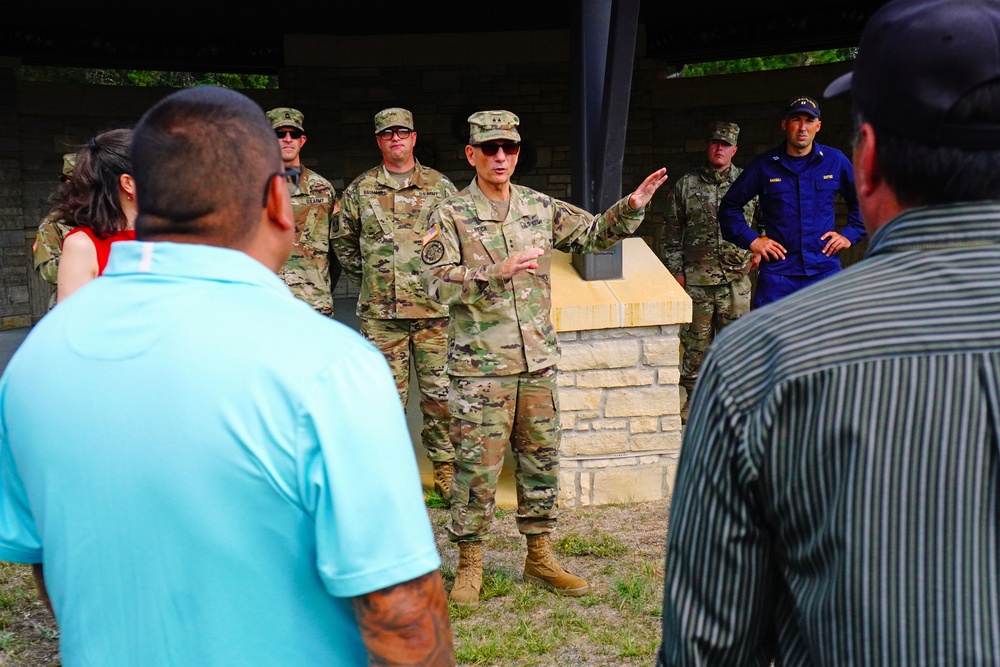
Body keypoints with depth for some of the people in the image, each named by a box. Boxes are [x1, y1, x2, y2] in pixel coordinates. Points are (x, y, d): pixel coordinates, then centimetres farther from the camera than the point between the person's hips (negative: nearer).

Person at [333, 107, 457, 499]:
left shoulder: (440, 187, 6)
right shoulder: (359, 191, 7)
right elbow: (344, 243, 17)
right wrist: (368, 282, 10)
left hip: (434, 308, 0)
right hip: (380, 313, 0)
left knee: (440, 392, 3)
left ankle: (445, 467, 16)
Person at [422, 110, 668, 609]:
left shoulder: (540, 208, 9)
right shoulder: (451, 215, -4)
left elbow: (595, 234, 17)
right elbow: (438, 284, -14)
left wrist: (631, 207, 0)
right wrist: (497, 271, -25)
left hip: (537, 362, 5)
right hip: (480, 368, -5)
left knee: (541, 461, 12)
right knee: (476, 468, -1)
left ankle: (540, 558, 27)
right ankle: (469, 566, 15)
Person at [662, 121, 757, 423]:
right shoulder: (686, 185, 4)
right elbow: (672, 232, 7)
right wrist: (675, 270, 2)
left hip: (736, 278, 1)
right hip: (696, 278, -1)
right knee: (695, 341, 3)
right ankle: (694, 398, 14)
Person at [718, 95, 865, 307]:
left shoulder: (835, 160, 6)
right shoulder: (764, 165, 2)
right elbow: (729, 206, 9)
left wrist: (850, 234, 7)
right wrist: (751, 240, 2)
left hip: (825, 269, 1)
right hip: (778, 271, -1)